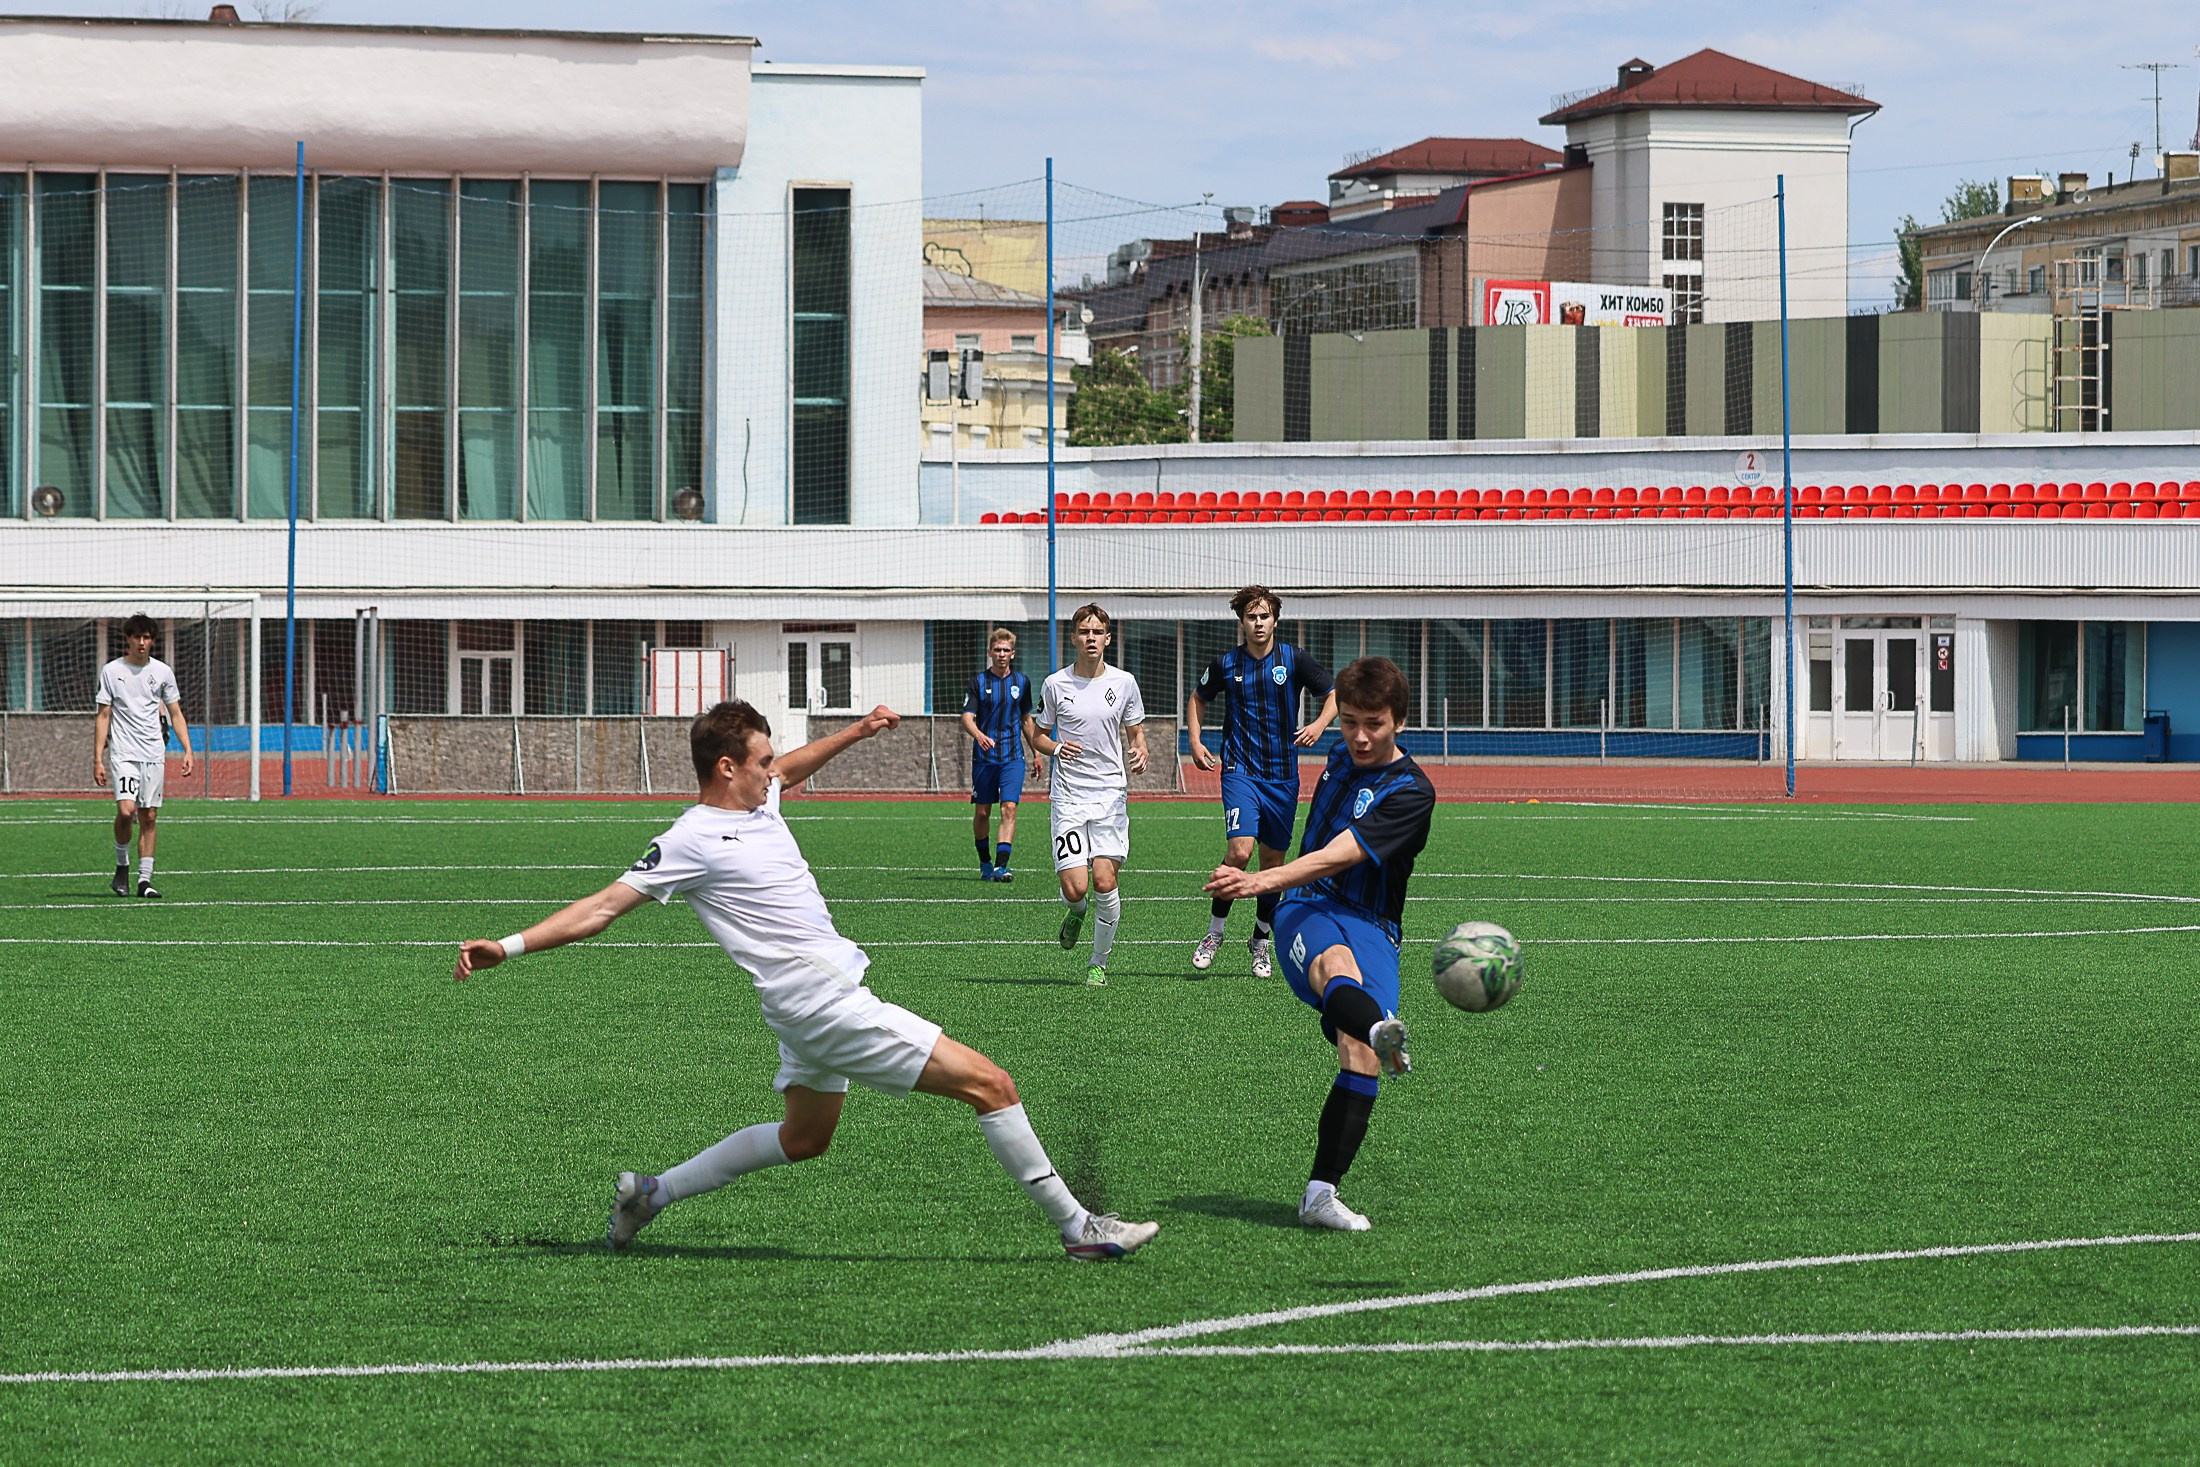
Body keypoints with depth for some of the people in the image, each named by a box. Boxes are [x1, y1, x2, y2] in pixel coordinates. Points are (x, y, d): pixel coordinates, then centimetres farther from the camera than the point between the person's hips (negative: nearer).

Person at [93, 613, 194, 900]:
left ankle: (145, 879, 6)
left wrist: (187, 751, 2)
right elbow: (103, 716, 3)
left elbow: (175, 714, 13)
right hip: (123, 754, -2)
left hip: (154, 755, 2)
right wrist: (98, 759, -2)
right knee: (126, 811, -18)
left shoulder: (163, 671, 8)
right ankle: (122, 865, 5)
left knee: (149, 816, 1)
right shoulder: (111, 671, 2)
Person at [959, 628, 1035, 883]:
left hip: (1013, 757, 1)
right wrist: (979, 735, -30)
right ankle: (985, 862, 26)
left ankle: (1000, 866, -19)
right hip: (984, 757, -1)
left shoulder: (1021, 682, 8)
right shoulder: (978, 681, 0)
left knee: (1009, 808, -14)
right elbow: (967, 719, -9)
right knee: (982, 812, 6)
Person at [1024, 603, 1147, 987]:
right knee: (1074, 887, -12)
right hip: (1068, 795, 0)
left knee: (1104, 882, -10)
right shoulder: (1055, 685, 1)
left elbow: (1135, 732, 16)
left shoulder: (1123, 682, 4)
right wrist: (1055, 747, -10)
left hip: (1111, 795, 0)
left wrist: (1139, 753, -7)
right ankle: (1076, 913, 27)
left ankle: (1099, 962, 9)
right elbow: (1035, 734, 12)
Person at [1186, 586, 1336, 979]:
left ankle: (1261, 940, 26)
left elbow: (1334, 694, 7)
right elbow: (1199, 698, 20)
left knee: (1274, 859, 8)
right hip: (1240, 771, -2)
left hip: (1282, 775, 2)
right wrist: (1196, 742, 7)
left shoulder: (1293, 660, 0)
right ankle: (1214, 931, -4)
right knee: (1240, 849, -20)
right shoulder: (1226, 664, 2)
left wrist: (1320, 724, -13)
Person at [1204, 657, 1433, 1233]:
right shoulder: (1341, 759, 15)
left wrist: (1263, 880, -33)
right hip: (1308, 910, 2)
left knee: (1360, 1060, -22)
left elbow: (1336, 858, -20)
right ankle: (1380, 1031, -72)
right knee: (1336, 961, -37)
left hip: (1371, 926, -2)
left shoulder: (1410, 793, -6)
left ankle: (1321, 1193, -21)